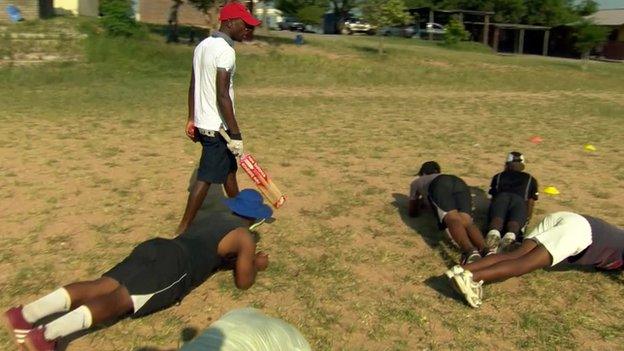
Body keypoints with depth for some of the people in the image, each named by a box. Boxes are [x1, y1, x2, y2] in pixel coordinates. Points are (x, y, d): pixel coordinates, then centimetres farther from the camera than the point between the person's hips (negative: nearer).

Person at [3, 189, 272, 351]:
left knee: (101, 286, -6)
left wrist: (239, 260, 46)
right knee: (121, 299, -21)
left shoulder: (222, 219, 32)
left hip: (158, 247, 7)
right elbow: (243, 282, 11)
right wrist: (255, 265, 29)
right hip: (178, 265, -7)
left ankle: (26, 313, -20)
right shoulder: (246, 238, 9)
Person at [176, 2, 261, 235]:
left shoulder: (203, 45, 10)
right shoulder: (225, 51, -18)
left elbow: (193, 87, 13)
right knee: (206, 178, -1)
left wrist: (192, 119, 19)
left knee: (229, 168, 22)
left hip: (202, 122, 10)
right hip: (217, 127, -10)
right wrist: (236, 134, -21)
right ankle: (183, 229, 7)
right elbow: (222, 96, -24)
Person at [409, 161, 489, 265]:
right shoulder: (443, 176, 50)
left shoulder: (417, 181, 41)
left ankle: (470, 251, -54)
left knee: (452, 219, -26)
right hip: (460, 183, 4)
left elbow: (412, 212, 43)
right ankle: (484, 250, -48)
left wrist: (419, 203, 64)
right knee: (467, 221, -17)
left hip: (438, 185, -3)